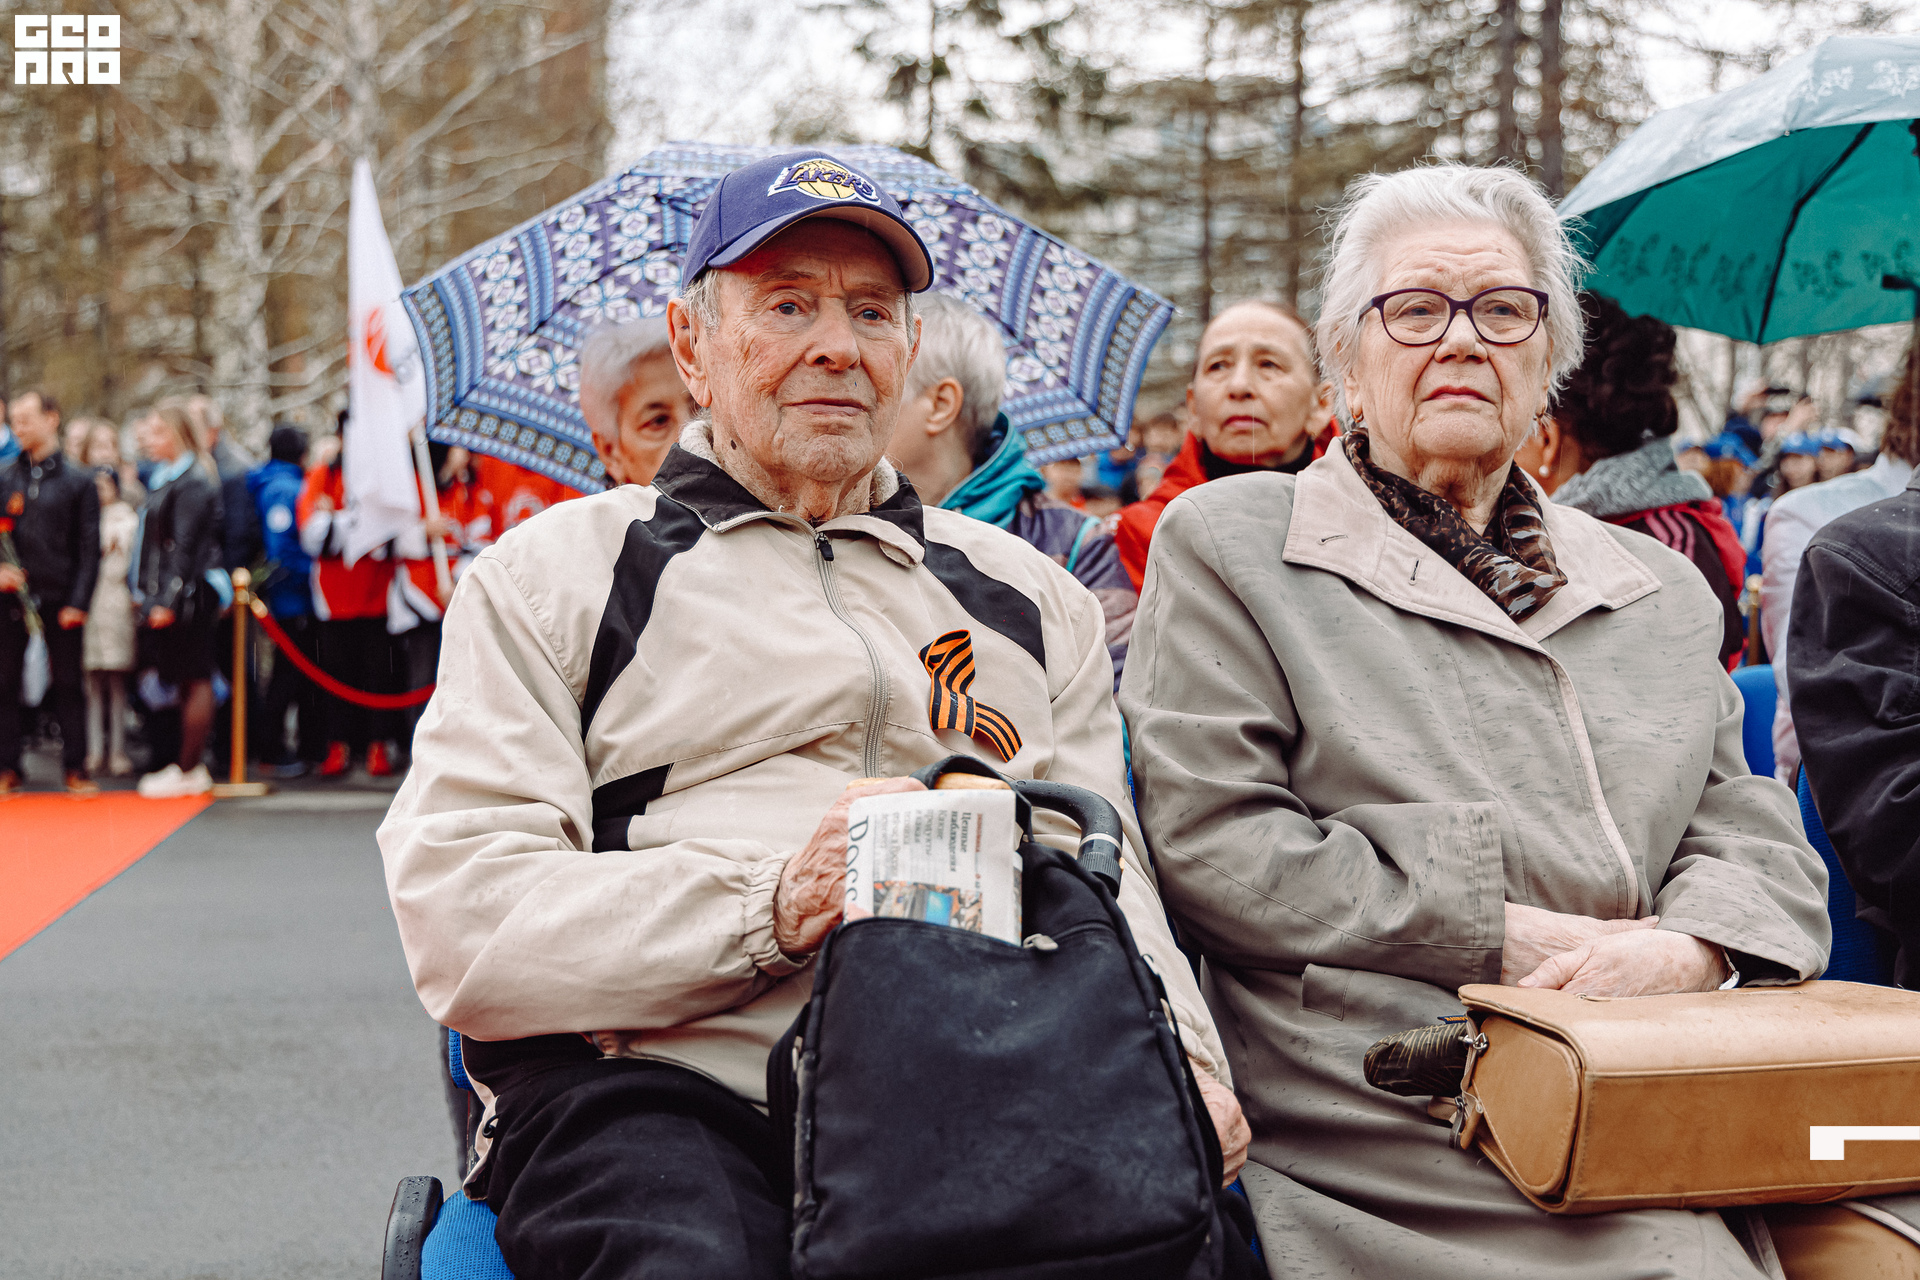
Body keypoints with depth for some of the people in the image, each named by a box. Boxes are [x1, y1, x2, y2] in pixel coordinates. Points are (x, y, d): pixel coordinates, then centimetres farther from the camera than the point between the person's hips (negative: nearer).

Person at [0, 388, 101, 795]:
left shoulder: (78, 481, 5)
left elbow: (89, 547, 2)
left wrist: (78, 602, -7)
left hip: (60, 600, -2)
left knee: (69, 684, 2)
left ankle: (75, 767, 9)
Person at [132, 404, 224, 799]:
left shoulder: (191, 482, -12)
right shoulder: (163, 478, 16)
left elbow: (185, 547, -17)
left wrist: (169, 600, -19)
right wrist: (144, 591, 17)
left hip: (188, 594, -10)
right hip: (165, 596, 10)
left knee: (194, 681, -4)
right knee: (187, 681, 12)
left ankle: (188, 770, -1)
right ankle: (192, 766, 17)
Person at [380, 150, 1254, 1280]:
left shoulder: (1029, 595, 26)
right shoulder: (557, 572, 13)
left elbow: (1110, 879, 17)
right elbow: (459, 916, 0)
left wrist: (1180, 1057, -5)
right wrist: (776, 901, -14)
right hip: (669, 1092, -3)